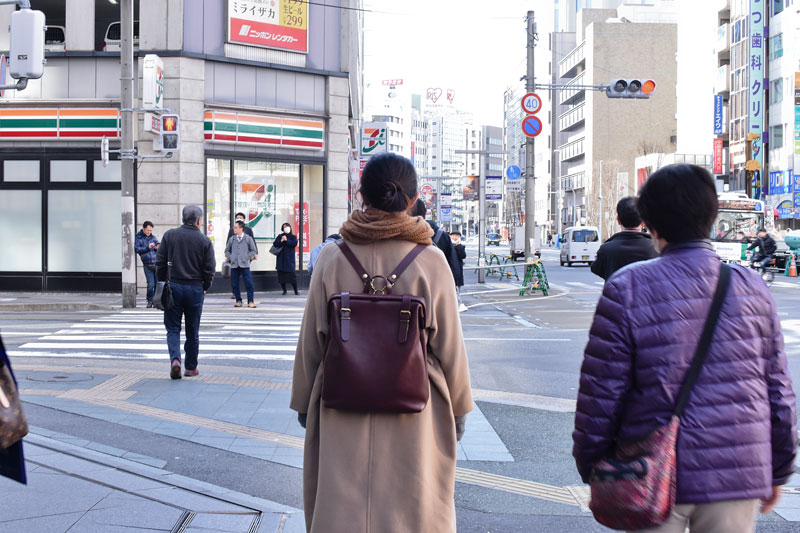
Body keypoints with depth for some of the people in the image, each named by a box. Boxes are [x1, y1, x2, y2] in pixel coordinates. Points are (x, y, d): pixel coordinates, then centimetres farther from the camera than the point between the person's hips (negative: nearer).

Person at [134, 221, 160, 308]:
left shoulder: (153, 237, 12)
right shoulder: (138, 238, 2)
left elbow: (158, 247, 19)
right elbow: (136, 249, -9)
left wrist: (157, 248, -5)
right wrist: (147, 247, -18)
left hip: (156, 264, 3)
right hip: (147, 265, -3)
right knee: (151, 284, -7)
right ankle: (150, 301, 10)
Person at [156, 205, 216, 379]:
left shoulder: (170, 235, 0)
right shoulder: (205, 241, -3)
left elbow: (160, 262, 2)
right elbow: (209, 269, -3)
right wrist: (205, 287, 13)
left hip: (173, 287, 0)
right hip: (195, 289, 0)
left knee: (173, 328, 6)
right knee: (192, 331, 11)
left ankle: (175, 359, -17)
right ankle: (191, 367, 18)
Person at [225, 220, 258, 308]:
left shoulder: (248, 238, 4)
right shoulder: (231, 239, 10)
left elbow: (253, 251, 7)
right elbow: (227, 250, 19)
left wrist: (247, 257, -5)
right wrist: (229, 258, 3)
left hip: (244, 264, -3)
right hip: (234, 265, 3)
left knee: (249, 283, -9)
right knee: (234, 284, 2)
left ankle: (251, 301, -2)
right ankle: (238, 301, 14)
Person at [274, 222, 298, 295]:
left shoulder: (293, 237, 9)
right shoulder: (280, 236, 13)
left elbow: (294, 243, -9)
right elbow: (275, 243, 0)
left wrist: (286, 240, -13)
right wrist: (281, 241, -15)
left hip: (290, 258, -2)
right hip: (281, 259, 2)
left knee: (291, 274, -8)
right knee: (281, 275, 0)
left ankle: (296, 291, 1)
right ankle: (284, 290, 12)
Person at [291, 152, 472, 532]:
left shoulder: (333, 258, -6)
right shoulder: (430, 261, -9)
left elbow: (310, 342, 1)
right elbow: (449, 346, -4)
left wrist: (304, 402, 15)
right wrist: (458, 408, 10)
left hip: (343, 417, 1)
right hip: (414, 415, -1)